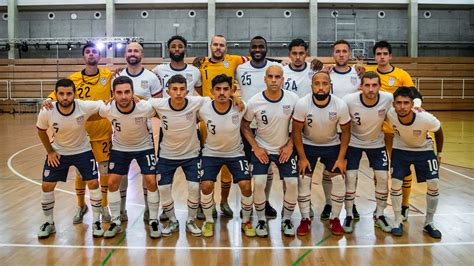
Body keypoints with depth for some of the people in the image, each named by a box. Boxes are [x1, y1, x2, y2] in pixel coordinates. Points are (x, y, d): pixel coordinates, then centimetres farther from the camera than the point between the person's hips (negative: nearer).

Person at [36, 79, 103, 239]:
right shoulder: (46, 112, -25)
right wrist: (50, 151, -2)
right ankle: (49, 223, 23)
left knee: (93, 183, -7)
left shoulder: (85, 107, -30)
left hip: (83, 150, -1)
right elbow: (41, 131, -3)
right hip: (58, 152, 1)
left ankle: (96, 222, 12)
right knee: (47, 186, 1)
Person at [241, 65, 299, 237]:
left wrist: (290, 145, -6)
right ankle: (261, 220, 7)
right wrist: (256, 148, -8)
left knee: (292, 183, -8)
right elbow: (245, 126, -2)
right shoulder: (254, 102, -16)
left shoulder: (293, 99, -14)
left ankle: (287, 220, 15)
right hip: (261, 149, -1)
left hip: (285, 149, 1)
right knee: (259, 183, -14)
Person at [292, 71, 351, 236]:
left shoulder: (340, 105, -22)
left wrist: (341, 158, -10)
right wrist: (302, 158, -13)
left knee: (339, 180, -5)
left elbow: (346, 132, -8)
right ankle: (305, 219, 11)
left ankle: (335, 219, 14)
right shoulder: (302, 104, -25)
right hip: (308, 145, 0)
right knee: (304, 180, -5)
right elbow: (296, 131, -13)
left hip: (332, 145, 1)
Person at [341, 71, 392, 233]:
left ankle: (379, 215, 20)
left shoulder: (388, 99, -25)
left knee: (383, 177, -1)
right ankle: (349, 216, 12)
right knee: (350, 177, -7)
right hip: (353, 142, -2)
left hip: (377, 143, 2)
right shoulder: (349, 101, -29)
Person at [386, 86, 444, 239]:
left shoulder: (426, 119, -33)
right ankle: (398, 221, 10)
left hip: (424, 150, 0)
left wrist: (439, 154, 2)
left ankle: (429, 223, 13)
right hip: (400, 150, 0)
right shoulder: (389, 114, -32)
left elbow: (438, 131, -9)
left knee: (434, 184, -6)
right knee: (396, 183, -9)